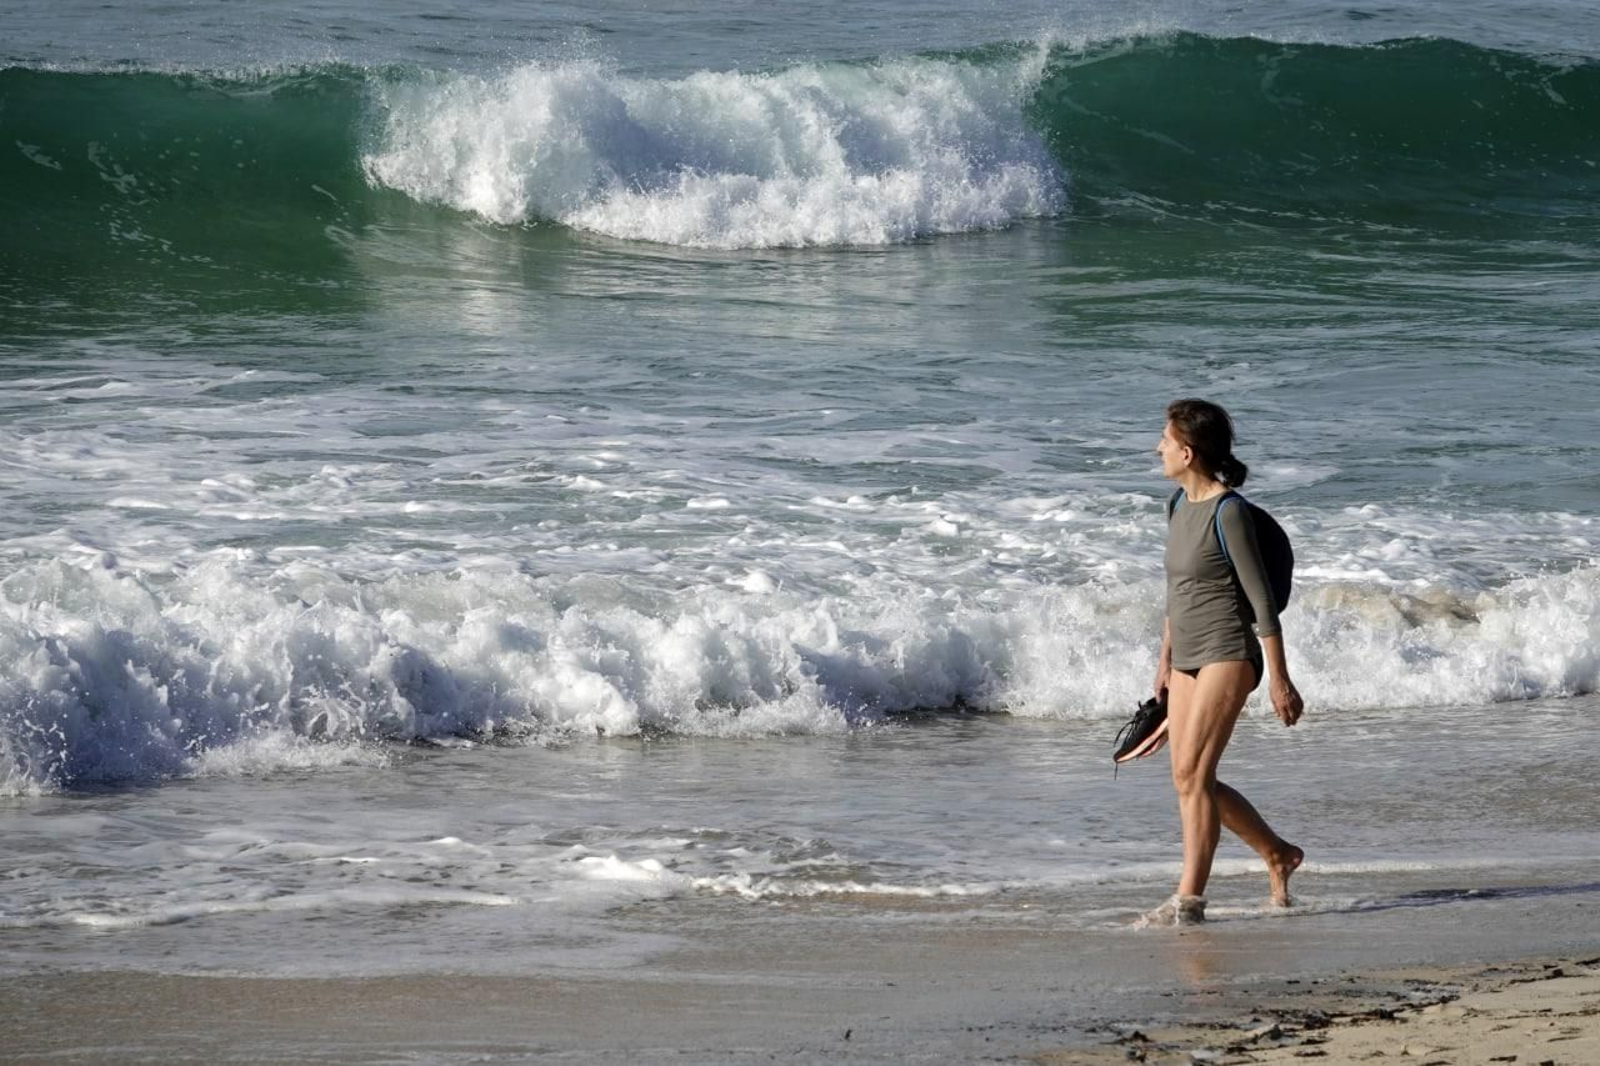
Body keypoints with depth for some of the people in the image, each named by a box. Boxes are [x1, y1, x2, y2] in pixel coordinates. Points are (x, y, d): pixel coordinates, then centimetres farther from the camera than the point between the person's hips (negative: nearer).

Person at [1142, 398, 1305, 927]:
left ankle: (1189, 898, -13)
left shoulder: (1228, 512, -15)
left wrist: (1280, 679, -12)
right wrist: (1165, 658, 25)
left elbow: (1261, 600, -13)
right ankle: (1277, 854, 25)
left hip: (1227, 653, -9)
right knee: (1189, 780, 8)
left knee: (1193, 773, -14)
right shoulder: (1180, 504, 10)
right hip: (1188, 659, 9)